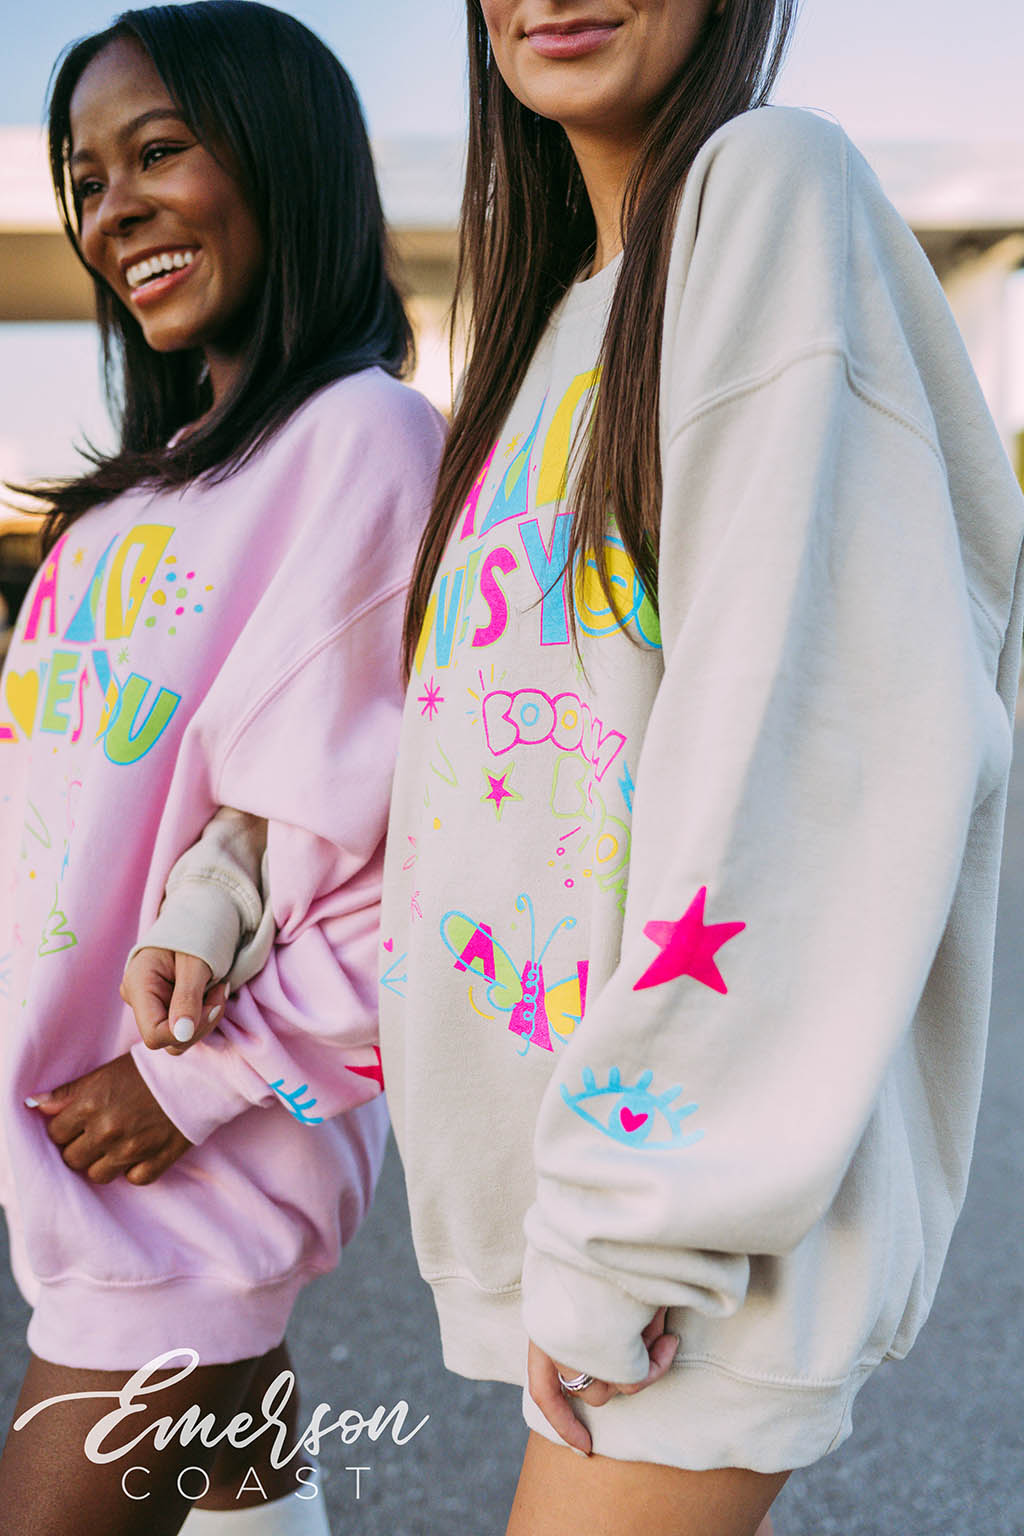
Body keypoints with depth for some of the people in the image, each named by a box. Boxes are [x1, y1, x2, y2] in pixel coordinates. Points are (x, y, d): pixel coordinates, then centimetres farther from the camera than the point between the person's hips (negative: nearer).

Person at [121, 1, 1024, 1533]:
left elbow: (797, 725, -19)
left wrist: (635, 1223, -19)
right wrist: (217, 904, 9)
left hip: (689, 1154, -8)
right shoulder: (556, 304, 17)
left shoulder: (772, 184, -9)